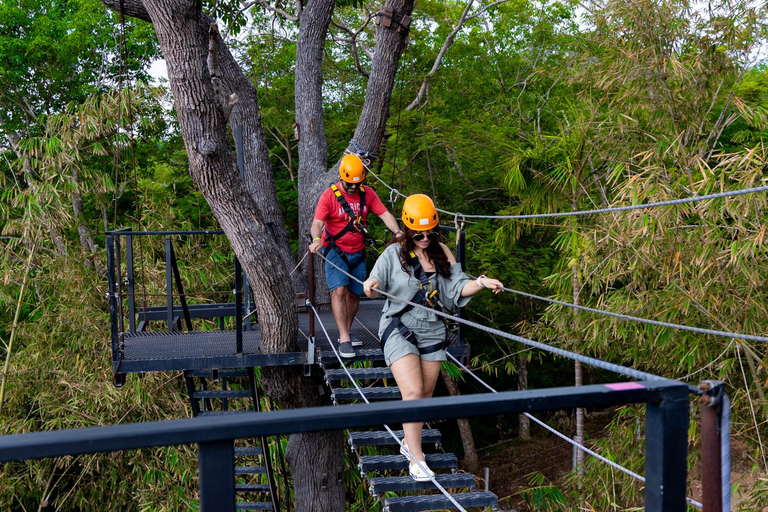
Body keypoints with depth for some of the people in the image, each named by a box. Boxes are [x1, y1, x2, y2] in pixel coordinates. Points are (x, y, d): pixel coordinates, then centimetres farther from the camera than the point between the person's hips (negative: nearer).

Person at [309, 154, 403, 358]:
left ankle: (345, 332, 25)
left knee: (354, 293, 8)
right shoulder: (329, 196, -13)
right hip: (335, 251, -4)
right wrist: (316, 240, -43)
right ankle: (344, 338, -17)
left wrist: (397, 231, -25)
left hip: (357, 252, 4)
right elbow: (317, 222, -23)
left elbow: (385, 214, -6)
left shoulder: (367, 194, -1)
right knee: (339, 290, -18)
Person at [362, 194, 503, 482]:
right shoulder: (394, 253, -4)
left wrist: (481, 283, -16)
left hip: (432, 331, 5)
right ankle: (416, 460, -10)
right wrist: (370, 284, -31)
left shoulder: (442, 252, 6)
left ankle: (410, 442, 35)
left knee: (426, 393, 13)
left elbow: (457, 287, 0)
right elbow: (375, 289, -9)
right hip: (399, 330, -5)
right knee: (413, 392, -16)